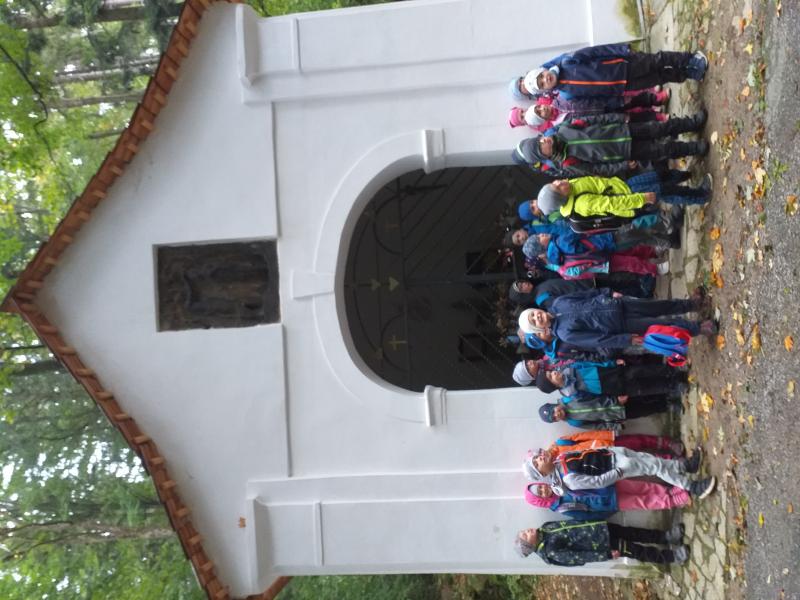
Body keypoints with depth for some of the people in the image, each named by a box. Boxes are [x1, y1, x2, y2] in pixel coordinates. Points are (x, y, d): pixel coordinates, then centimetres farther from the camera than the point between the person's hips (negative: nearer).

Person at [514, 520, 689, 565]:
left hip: (602, 529, 7)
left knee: (637, 533, 9)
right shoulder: (551, 551, -22)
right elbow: (578, 556, -21)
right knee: (639, 552, 1)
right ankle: (672, 556, 18)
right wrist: (607, 555, -20)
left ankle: (666, 537, 27)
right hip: (603, 545, -7)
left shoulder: (545, 528, -1)